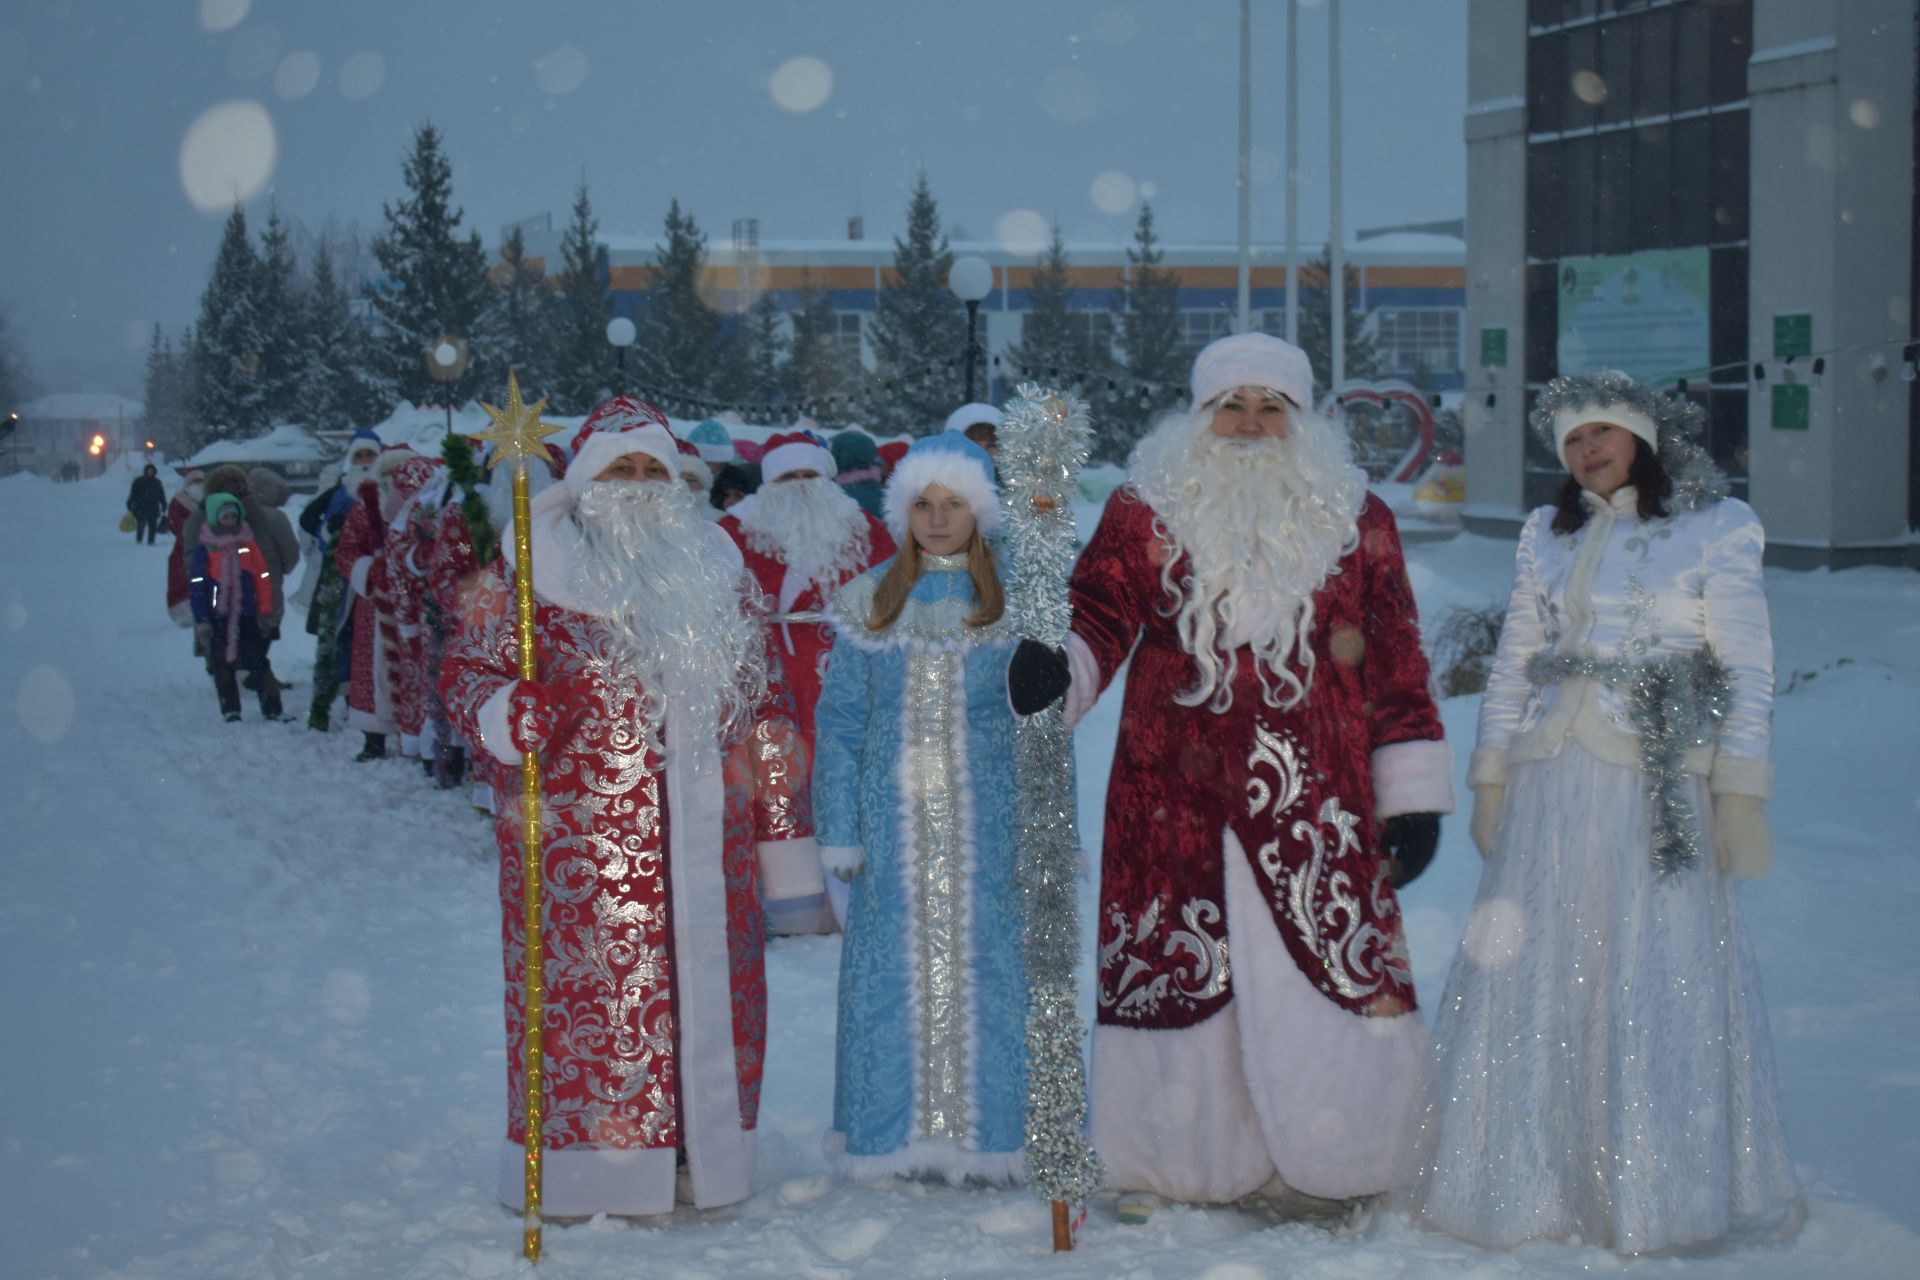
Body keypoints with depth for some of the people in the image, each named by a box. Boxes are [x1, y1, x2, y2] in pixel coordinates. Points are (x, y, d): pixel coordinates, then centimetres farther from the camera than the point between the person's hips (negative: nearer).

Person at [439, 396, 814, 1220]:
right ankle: (584, 1169, 6)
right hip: (579, 837, -4)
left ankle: (706, 1161, 17)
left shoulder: (715, 569, 15)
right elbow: (467, 670, 1)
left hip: (704, 840, 4)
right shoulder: (529, 572, 2)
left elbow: (757, 697, 19)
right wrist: (508, 716, -22)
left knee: (708, 991, 6)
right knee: (586, 993, -4)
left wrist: (780, 811, 16)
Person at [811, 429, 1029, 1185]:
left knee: (987, 968, -1)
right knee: (894, 973, 3)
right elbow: (840, 724, 9)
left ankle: (988, 1137, 11)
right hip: (896, 825, 1)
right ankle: (900, 1137, 14)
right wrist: (839, 832, 4)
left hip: (989, 824, -1)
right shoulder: (869, 605, 7)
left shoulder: (1016, 603, 3)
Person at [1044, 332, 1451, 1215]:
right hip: (1172, 795, 0)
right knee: (1169, 968, 3)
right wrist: (1057, 668, -21)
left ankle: (1314, 1160, 13)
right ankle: (1168, 1165, 16)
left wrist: (1413, 796, 6)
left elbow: (1395, 661, 9)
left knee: (1324, 968, -2)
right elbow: (1100, 617, 3)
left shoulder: (1353, 519, 10)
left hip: (1312, 799, 0)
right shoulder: (1146, 511, 8)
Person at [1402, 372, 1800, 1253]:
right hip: (1549, 785, 4)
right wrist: (1489, 777, 9)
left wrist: (1740, 790, -6)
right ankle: (1531, 1180, 14)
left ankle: (1656, 1191, 11)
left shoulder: (1715, 530, 2)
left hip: (1658, 790, -4)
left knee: (1659, 986, -1)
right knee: (1531, 985, 4)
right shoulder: (1547, 536, 13)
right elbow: (1513, 662, 15)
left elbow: (1747, 672, 0)